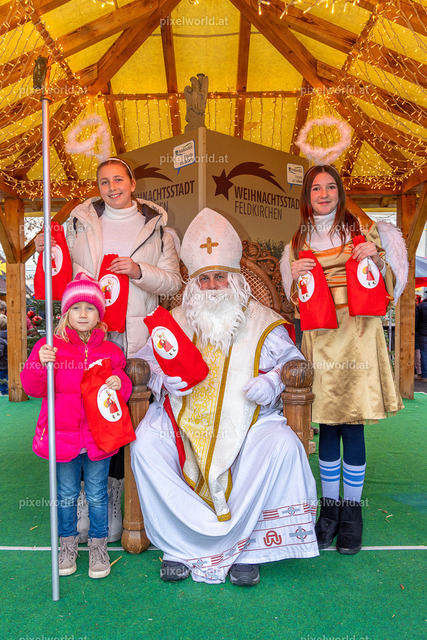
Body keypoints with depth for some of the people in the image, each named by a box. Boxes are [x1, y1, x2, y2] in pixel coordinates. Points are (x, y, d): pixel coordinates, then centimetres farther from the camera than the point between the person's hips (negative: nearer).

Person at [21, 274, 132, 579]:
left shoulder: (110, 351, 0)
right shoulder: (51, 346, -4)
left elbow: (125, 386, 6)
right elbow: (34, 388, -6)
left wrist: (119, 385, -16)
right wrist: (40, 364, -24)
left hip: (99, 436, 0)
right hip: (63, 435, 0)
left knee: (97, 495, 13)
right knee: (67, 494, 16)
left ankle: (98, 546, 33)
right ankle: (68, 544, 39)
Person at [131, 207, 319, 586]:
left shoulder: (262, 323, 6)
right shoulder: (176, 322, 11)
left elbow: (292, 365, 7)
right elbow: (148, 360, 14)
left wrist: (274, 381, -16)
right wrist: (166, 379, -9)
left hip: (247, 424, -1)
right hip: (184, 423, 2)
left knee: (282, 446, -29)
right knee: (145, 444, -23)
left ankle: (244, 547, -12)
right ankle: (181, 545, -9)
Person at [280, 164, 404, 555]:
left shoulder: (362, 228, 9)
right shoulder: (298, 241, 13)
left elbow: (387, 284, 10)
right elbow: (293, 299, 15)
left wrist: (376, 258, -8)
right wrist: (295, 275, -5)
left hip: (357, 333, -1)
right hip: (319, 336, 2)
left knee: (353, 425, 0)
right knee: (327, 426, 5)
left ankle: (352, 512, 17)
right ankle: (329, 509, 22)